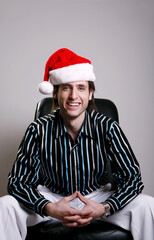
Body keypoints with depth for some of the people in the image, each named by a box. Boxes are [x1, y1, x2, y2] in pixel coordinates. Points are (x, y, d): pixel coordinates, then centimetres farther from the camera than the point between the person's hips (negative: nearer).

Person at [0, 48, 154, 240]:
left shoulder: (108, 128, -16)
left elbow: (132, 178, -14)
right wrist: (49, 208, -32)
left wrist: (104, 208, -32)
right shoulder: (38, 130, -16)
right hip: (51, 199, 0)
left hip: (97, 197, 1)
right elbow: (17, 181, -14)